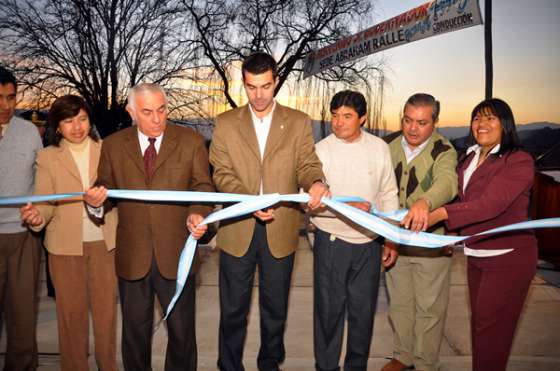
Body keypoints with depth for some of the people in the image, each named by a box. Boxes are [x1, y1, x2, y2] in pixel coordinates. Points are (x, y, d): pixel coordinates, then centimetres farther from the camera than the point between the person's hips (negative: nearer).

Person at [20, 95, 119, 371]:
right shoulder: (47, 157, 1)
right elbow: (46, 203, -3)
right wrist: (37, 216, -22)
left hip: (104, 242, 1)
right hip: (65, 245, 0)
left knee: (106, 308, 9)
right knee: (71, 312, 10)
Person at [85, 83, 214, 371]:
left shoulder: (191, 142, -2)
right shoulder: (113, 145, 4)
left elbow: (203, 186, -2)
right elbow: (106, 186, 7)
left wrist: (197, 214, -22)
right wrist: (96, 200, -17)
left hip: (176, 253, -1)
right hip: (132, 256, 2)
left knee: (181, 330, 14)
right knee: (135, 331, 18)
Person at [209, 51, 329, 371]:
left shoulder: (299, 122, 2)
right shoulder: (225, 123, 2)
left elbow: (307, 164, -2)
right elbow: (222, 173, -3)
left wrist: (316, 182, -26)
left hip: (280, 230, 1)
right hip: (237, 230, 0)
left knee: (275, 307, 17)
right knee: (233, 308, 13)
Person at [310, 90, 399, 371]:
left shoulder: (379, 148, 1)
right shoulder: (321, 150, -8)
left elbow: (389, 195, 7)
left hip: (369, 243, 2)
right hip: (331, 242, -2)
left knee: (363, 309, 14)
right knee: (329, 309, 8)